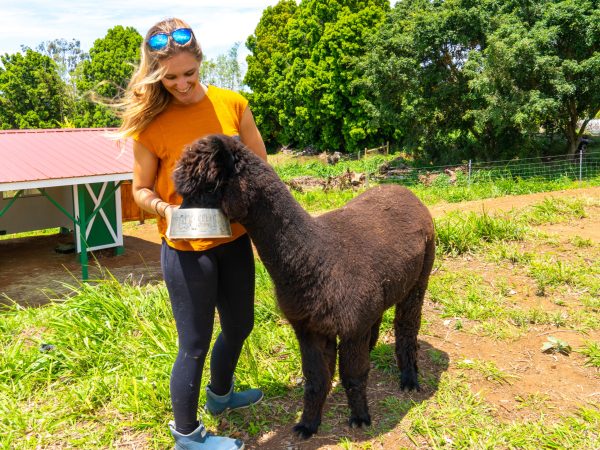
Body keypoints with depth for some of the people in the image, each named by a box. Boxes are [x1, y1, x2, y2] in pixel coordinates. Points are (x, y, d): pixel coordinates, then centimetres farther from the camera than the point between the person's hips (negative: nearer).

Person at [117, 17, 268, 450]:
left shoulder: (232, 104, -5)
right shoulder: (150, 123, -12)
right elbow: (141, 190, -2)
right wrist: (166, 208, -23)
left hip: (235, 240, 5)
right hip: (186, 250, -4)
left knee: (240, 325, 21)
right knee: (195, 344, 6)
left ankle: (220, 395, 50)